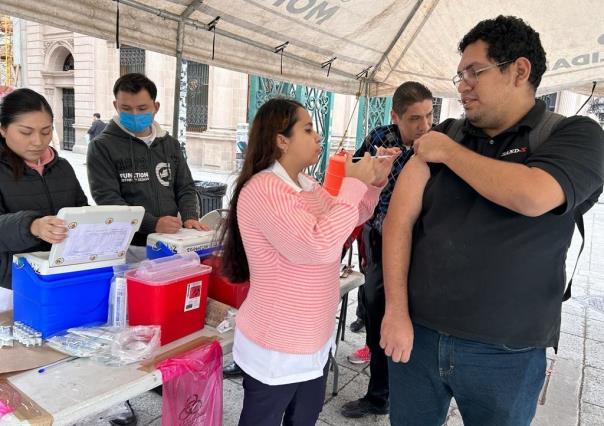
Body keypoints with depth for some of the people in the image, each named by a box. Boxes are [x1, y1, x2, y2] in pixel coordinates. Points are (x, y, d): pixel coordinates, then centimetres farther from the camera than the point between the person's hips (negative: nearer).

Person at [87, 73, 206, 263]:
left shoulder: (170, 144, 10)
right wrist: (153, 224, -25)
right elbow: (107, 198, -13)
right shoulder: (102, 146, -4)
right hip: (127, 247, -3)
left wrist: (190, 217, -9)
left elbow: (185, 188, 11)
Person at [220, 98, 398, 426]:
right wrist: (354, 183, -25)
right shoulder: (262, 190, -24)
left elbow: (350, 219, 18)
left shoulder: (307, 184, 5)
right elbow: (320, 246, -33)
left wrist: (375, 181, 3)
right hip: (277, 350, -8)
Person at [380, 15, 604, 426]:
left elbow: (533, 197, -25)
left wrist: (449, 152, -12)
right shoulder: (443, 134, 3)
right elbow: (400, 218, -5)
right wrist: (396, 311, -11)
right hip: (417, 333, 3)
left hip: (505, 353, -2)